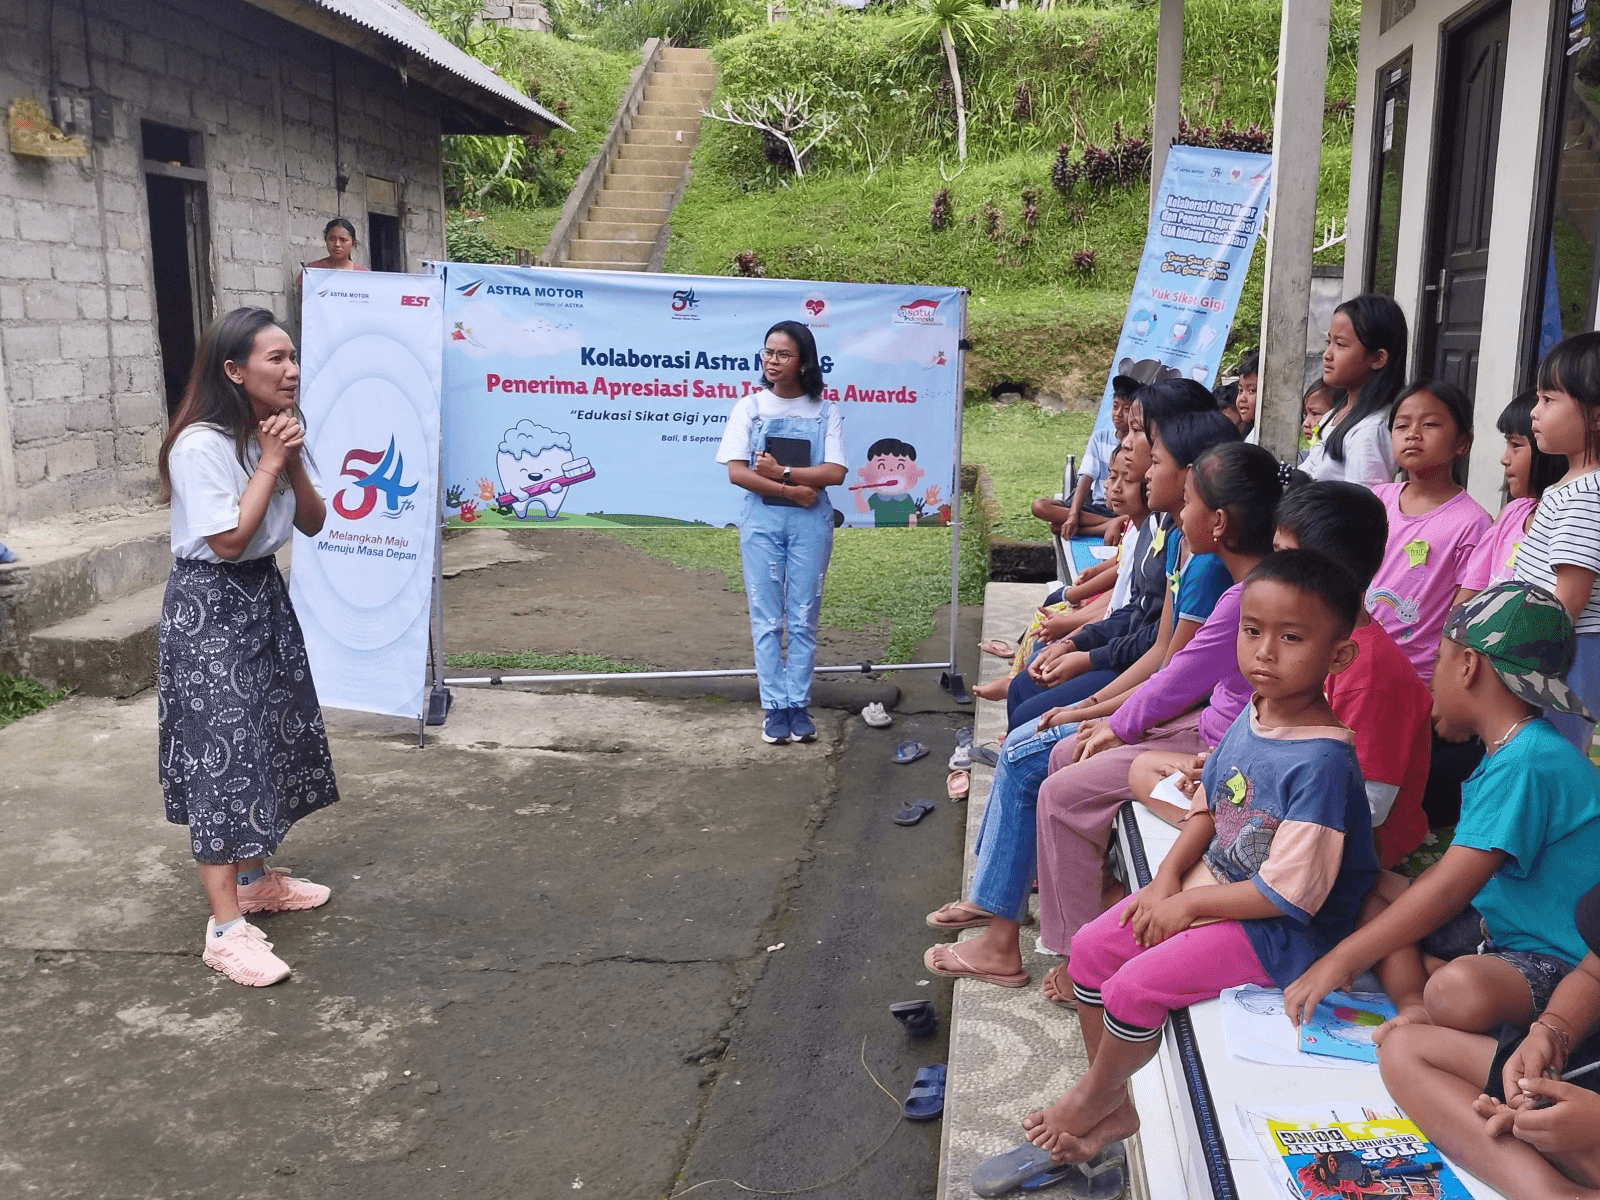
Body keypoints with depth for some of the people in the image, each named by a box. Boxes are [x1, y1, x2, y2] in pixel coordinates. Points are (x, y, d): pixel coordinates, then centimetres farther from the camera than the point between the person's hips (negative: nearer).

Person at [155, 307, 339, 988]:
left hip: (264, 596, 9)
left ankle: (255, 879, 33)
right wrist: (268, 463, -19)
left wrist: (293, 462, -10)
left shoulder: (276, 432, 7)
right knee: (221, 756, -9)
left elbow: (312, 524, 6)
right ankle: (226, 928, -4)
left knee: (270, 740, 16)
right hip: (208, 607, -9)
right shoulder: (200, 445, -20)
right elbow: (229, 541, -22)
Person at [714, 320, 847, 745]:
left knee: (803, 619, 4)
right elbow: (737, 473, -6)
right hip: (762, 521, 0)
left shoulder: (824, 411, 3)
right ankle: (774, 707, 8)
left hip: (810, 523, 0)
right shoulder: (750, 407, 2)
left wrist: (782, 471, -15)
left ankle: (799, 705, 12)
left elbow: (835, 472, -6)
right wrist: (792, 490, -13)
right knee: (766, 619, 2)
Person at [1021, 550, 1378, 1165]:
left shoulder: (1321, 760, -28)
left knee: (1134, 988, -19)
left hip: (1279, 930, -9)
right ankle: (1114, 1110, 20)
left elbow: (1291, 892, -25)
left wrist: (1189, 903, -16)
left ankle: (1093, 1094, 13)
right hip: (1208, 885, 9)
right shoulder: (1253, 714, -2)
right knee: (1091, 947, 4)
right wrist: (1167, 878, -2)